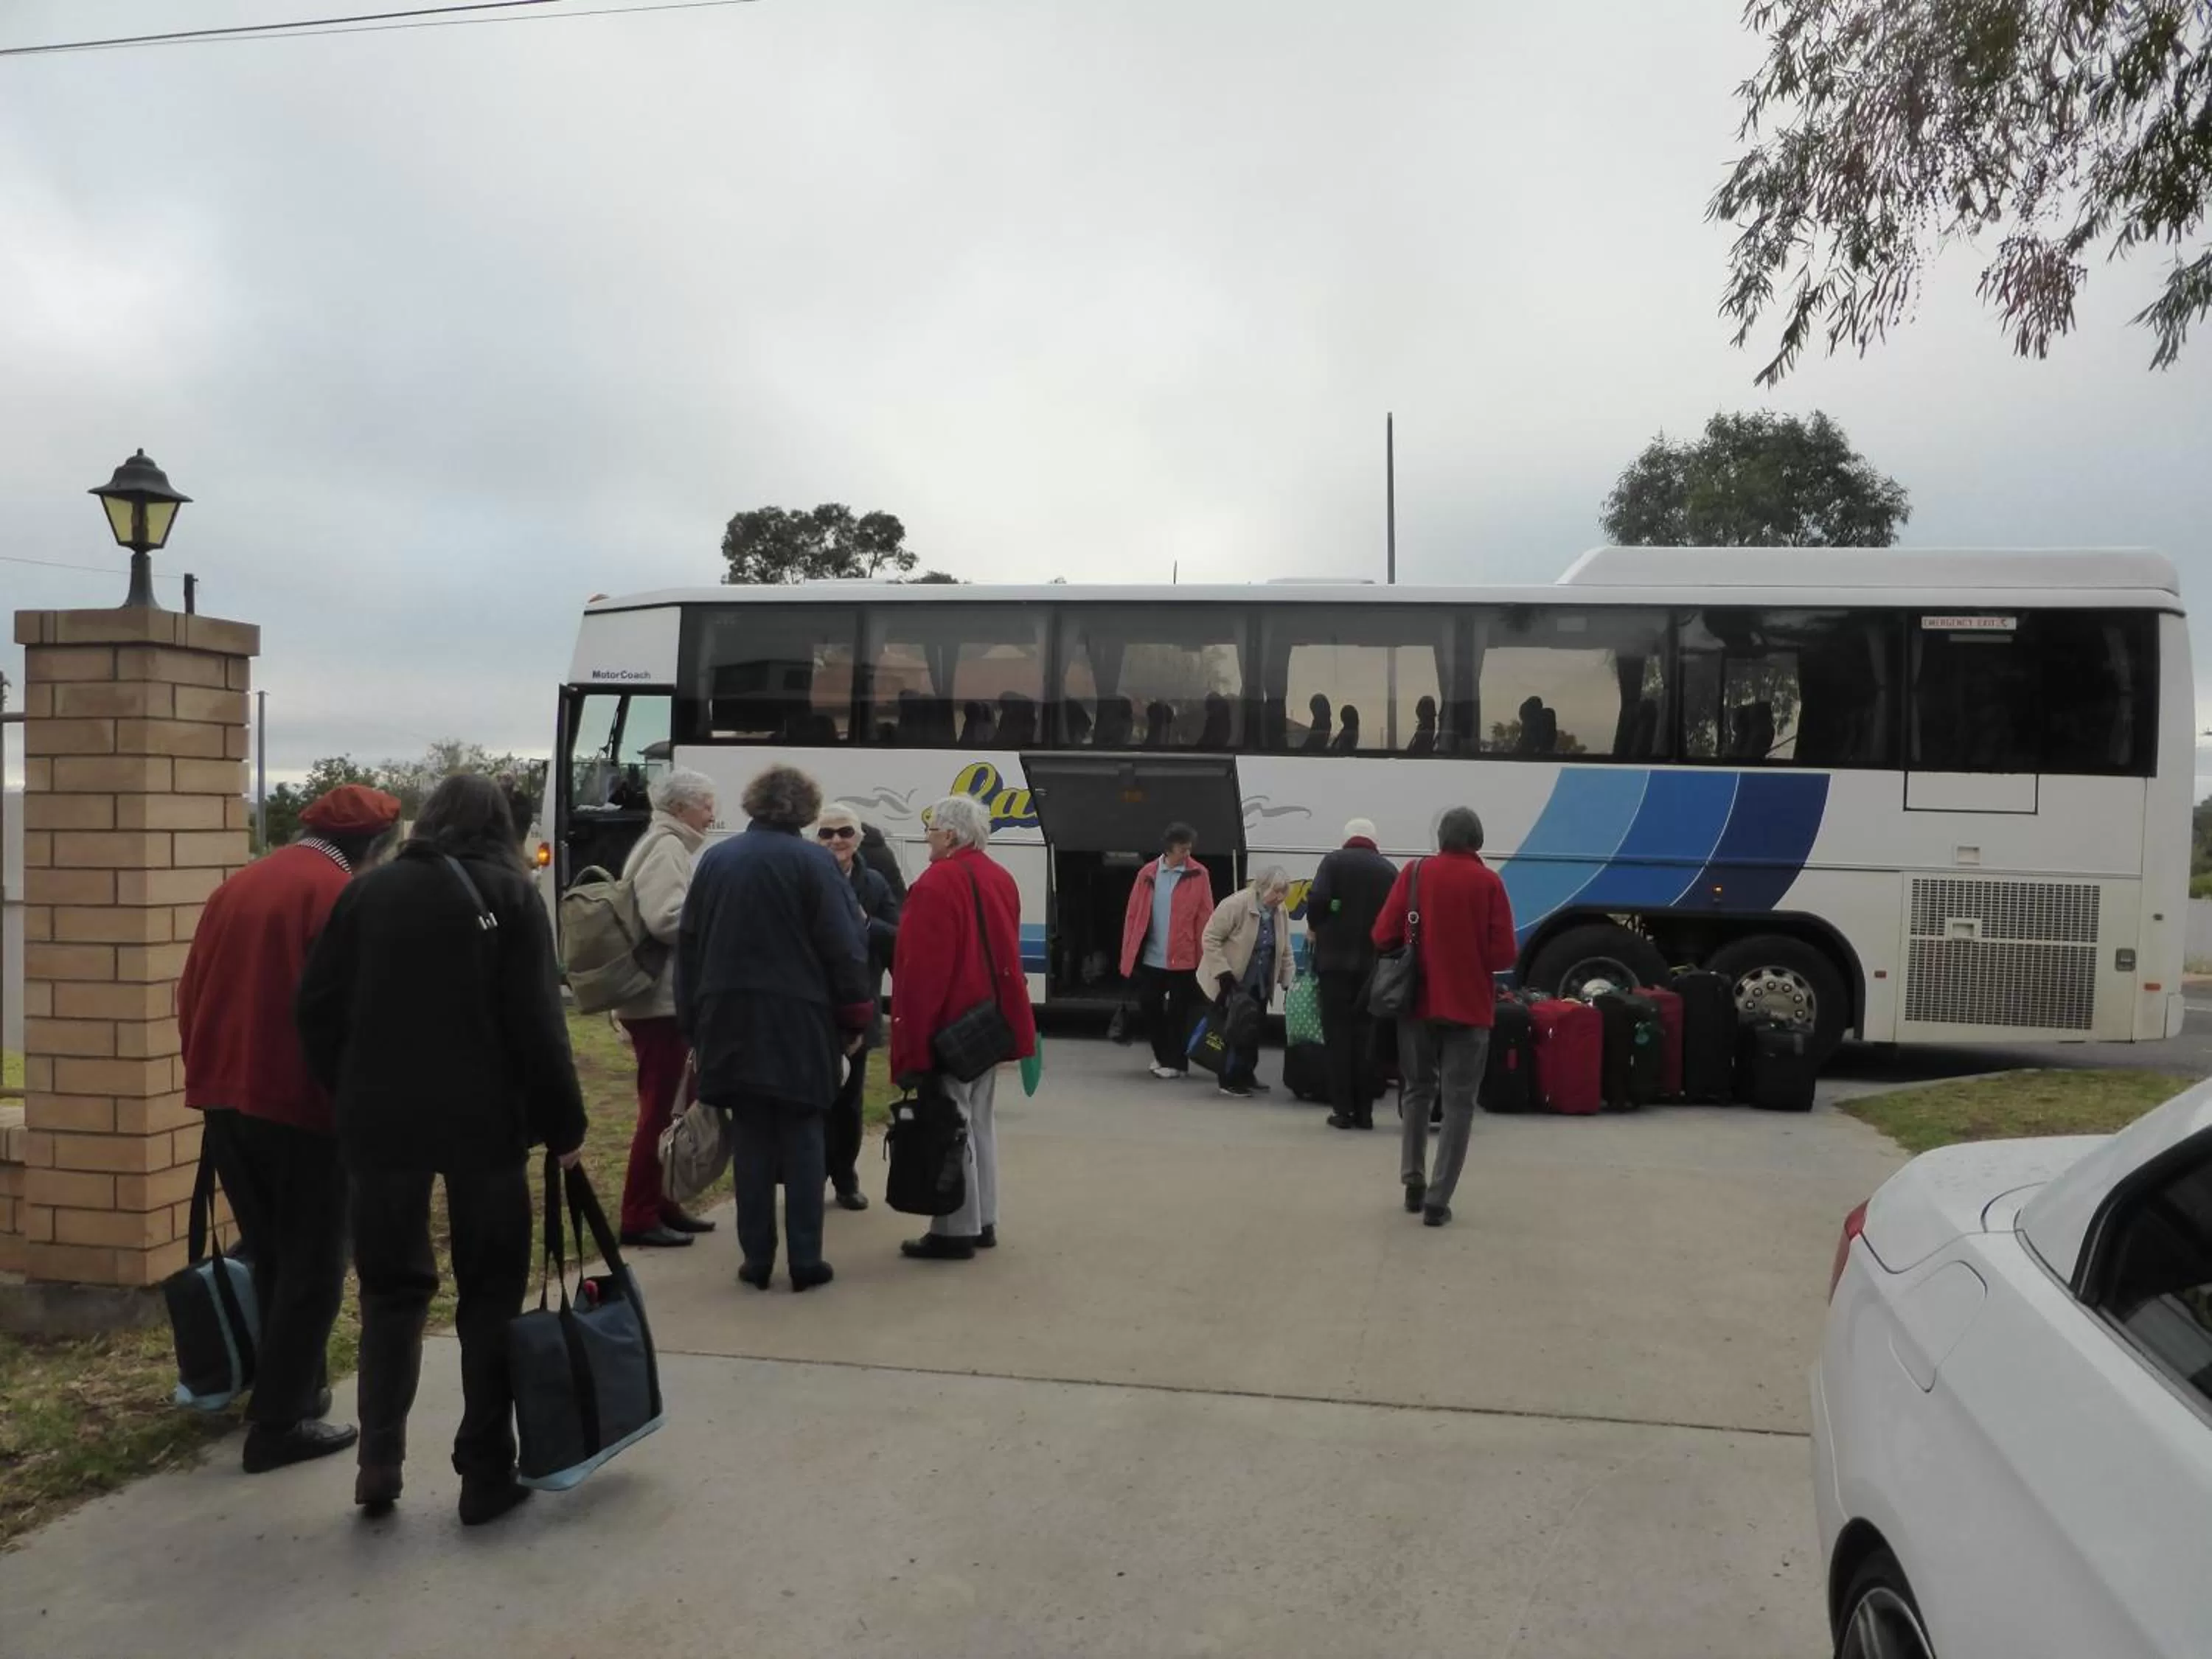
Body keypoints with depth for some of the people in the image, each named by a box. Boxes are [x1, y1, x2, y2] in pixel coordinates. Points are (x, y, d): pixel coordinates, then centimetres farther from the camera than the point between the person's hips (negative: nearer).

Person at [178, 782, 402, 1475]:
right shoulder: (339, 894, -11)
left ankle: (285, 1389, 31)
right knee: (311, 1269, 3)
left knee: (270, 1259, 21)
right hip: (300, 1106, -7)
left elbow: (191, 998, 15)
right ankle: (280, 1422, 6)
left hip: (227, 1100, 8)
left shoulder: (236, 887, 12)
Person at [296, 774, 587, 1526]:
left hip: (380, 1120, 3)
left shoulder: (368, 892, 6)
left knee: (391, 1286, 17)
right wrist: (563, 1125, -1)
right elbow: (537, 1023, -8)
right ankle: (486, 1475, 11)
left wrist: (351, 1095, 15)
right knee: (489, 1292, 9)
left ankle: (379, 1458, 9)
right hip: (483, 1120, -2)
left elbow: (318, 1008, 4)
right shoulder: (509, 894, -3)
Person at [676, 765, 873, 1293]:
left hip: (731, 1020, 4)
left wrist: (693, 1020, 16)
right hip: (797, 1020, -4)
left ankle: (756, 1259, 12)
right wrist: (855, 1016, -1)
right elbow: (843, 947, -10)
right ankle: (805, 1260, 6)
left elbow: (689, 943, 10)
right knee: (801, 1138, 4)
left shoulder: (715, 859, 7)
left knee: (750, 1139, 9)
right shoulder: (812, 862, -7)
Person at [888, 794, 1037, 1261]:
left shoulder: (936, 884, -17)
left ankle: (956, 1230, 1)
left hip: (948, 1026, -9)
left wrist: (911, 1042, -18)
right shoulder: (1000, 880, 11)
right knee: (979, 1121, 16)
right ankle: (983, 1222, 23)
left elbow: (921, 968, -20)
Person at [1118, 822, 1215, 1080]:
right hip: (1150, 958, 3)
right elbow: (1133, 915, 5)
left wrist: (1204, 957, -10)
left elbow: (1205, 918, -4)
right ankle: (1161, 1055, 29)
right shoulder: (1148, 874, 4)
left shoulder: (1198, 875, -3)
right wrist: (1129, 955, 1)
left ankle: (1176, 1063, 16)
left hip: (1183, 959, -3)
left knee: (1178, 1011, 4)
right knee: (1149, 1004, 9)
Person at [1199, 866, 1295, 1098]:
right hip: (1232, 983, -7)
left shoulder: (1280, 913, 1)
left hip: (1260, 985, 7)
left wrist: (1287, 982, 5)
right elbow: (1211, 938, -20)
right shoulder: (1235, 904, -21)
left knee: (1254, 1031, 11)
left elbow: (1284, 951, 11)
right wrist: (1224, 973, -24)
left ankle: (1246, 1077, 23)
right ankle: (1230, 1080, 2)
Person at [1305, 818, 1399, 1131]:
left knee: (1338, 1035, 3)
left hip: (1335, 959, -2)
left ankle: (1342, 1109, 2)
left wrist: (1314, 927, 3)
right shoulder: (1389, 870, 7)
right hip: (1373, 964, 2)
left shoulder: (1334, 861, -1)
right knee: (1365, 1036, 9)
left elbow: (1317, 899, -15)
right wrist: (1379, 940, 14)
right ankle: (1364, 1111, 10)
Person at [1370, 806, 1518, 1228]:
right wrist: (1476, 961, 11)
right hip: (1469, 1007, -2)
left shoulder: (1414, 873, -1)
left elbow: (1383, 936, -4)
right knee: (1458, 1103, 4)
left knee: (1418, 1091, 21)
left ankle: (1413, 1180, 17)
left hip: (1417, 1002, 2)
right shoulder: (1488, 882, -6)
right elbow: (1504, 954, -9)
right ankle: (1437, 1200, 0)